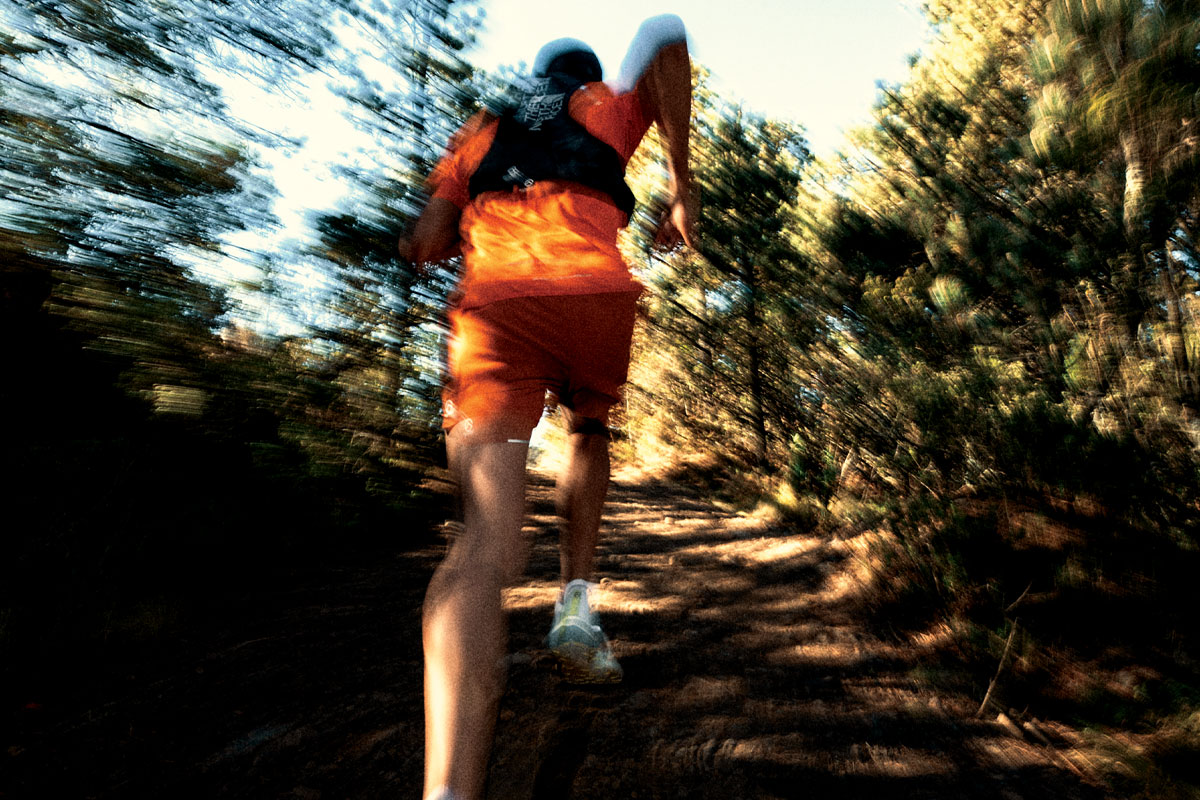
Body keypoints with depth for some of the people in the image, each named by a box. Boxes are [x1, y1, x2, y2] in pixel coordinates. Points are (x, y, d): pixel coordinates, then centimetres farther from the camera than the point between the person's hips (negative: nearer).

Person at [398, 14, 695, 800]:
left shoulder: (483, 129, 33)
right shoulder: (609, 107, 29)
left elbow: (425, 244, 20)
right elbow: (665, 34, 8)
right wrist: (682, 187, 12)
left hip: (493, 302, 1)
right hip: (596, 293, 0)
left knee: (489, 541, -12)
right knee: (590, 432, 29)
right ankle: (577, 607, 19)